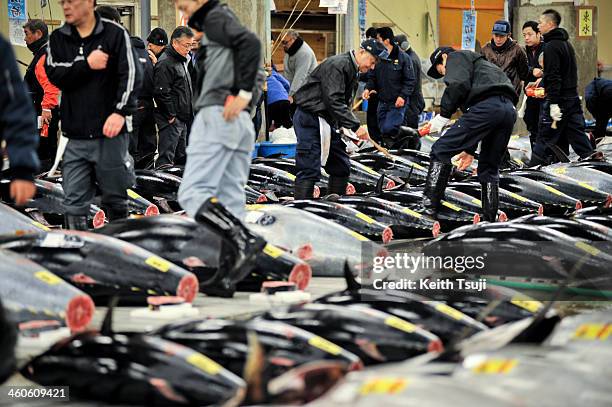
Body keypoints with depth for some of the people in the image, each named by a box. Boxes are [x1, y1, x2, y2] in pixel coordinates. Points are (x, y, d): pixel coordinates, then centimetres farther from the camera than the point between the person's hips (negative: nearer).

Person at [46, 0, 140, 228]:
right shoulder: (58, 39, 9)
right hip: (76, 135, 3)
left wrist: (120, 111, -22)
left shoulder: (115, 34, -2)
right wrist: (87, 65, -13)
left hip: (110, 132, -3)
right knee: (75, 202, -1)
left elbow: (130, 75, -10)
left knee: (115, 200, 7)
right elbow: (55, 75, -3)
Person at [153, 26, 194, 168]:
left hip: (182, 119, 10)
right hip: (171, 120, -10)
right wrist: (171, 115, -18)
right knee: (166, 158, -13)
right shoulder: (165, 63, -15)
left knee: (181, 157, 14)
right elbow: (162, 92, -22)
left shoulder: (182, 61, 18)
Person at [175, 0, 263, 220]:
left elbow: (251, 42, -19)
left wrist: (243, 93, -18)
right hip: (241, 121, 9)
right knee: (232, 199, 6)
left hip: (217, 114, -9)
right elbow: (257, 73, 25)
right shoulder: (230, 23, 27)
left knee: (193, 193, -15)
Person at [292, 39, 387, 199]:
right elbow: (333, 101, -26)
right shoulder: (337, 65, -18)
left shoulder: (352, 71, 15)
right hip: (310, 119, -10)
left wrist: (348, 127, 3)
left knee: (341, 168, 12)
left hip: (328, 120, 10)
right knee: (310, 170, -13)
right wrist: (355, 126, -28)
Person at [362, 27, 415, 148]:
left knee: (389, 129, -17)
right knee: (383, 131, 5)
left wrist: (403, 96, -19)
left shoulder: (403, 57, -8)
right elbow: (373, 78, 15)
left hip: (397, 102, -6)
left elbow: (410, 81, -7)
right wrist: (368, 88, -5)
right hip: (382, 101, 6)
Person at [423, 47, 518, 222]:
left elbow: (458, 84, -8)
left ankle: (429, 207, -9)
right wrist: (470, 150, 39)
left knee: (441, 151, -4)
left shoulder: (456, 57, 17)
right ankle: (490, 219, 21)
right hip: (509, 109, 9)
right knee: (489, 167, 21)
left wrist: (443, 115, -1)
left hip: (487, 106, -9)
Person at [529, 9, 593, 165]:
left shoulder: (551, 47, -13)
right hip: (573, 98, 9)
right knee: (578, 136, 8)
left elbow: (553, 77, -20)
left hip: (558, 99, -9)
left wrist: (553, 103, -22)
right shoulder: (567, 43, 15)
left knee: (545, 139, -3)